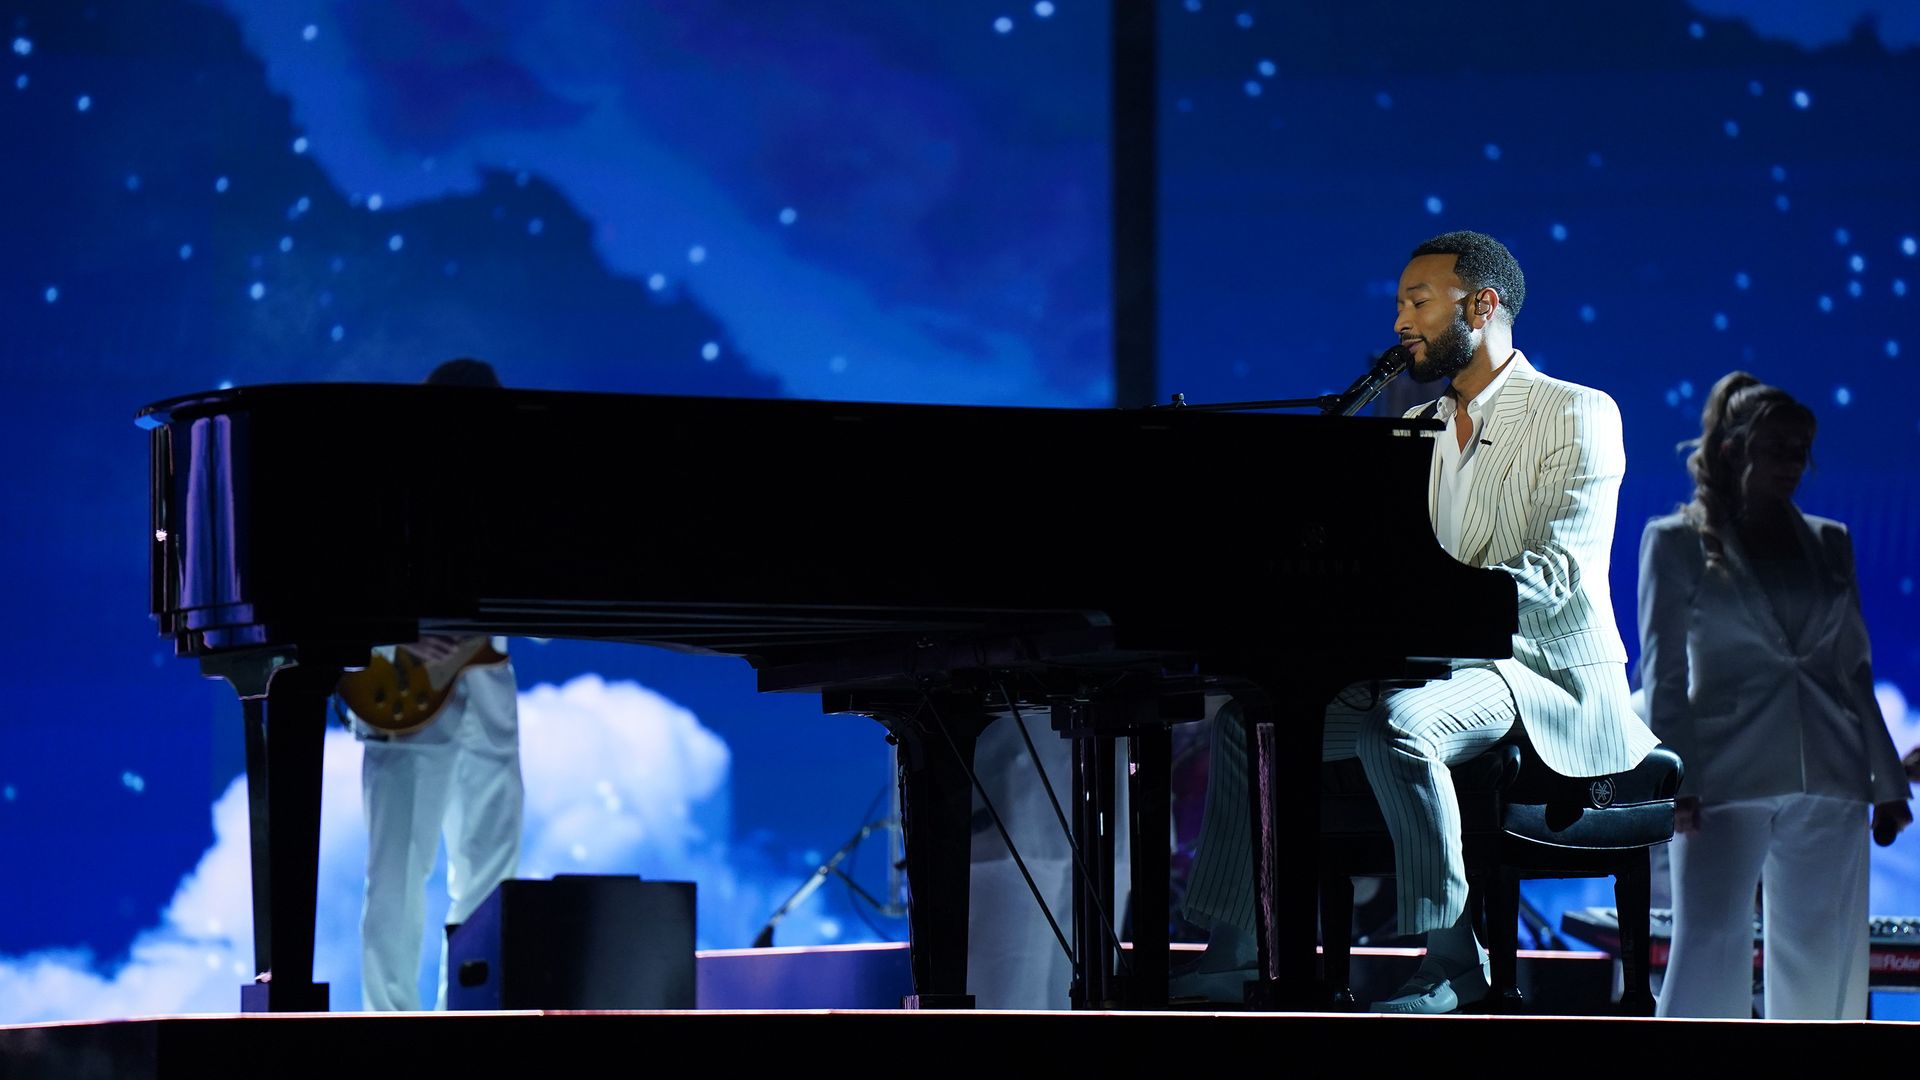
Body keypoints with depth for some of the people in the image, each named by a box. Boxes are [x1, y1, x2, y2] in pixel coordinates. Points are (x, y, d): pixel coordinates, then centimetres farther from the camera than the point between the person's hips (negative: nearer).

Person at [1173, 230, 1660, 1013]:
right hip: (1436, 669, 8)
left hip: (1547, 679, -8)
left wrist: (1432, 601, -33)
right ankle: (1229, 956, -5)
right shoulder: (1417, 429, 17)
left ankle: (1453, 962, -29)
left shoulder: (1578, 416, -7)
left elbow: (1555, 573, -20)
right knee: (1248, 718, -6)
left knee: (1399, 721, -36)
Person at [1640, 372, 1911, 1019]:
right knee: (1711, 944, -14)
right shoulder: (1676, 543, 3)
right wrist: (1675, 781, -11)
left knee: (1823, 956, 5)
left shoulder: (1828, 545, 15)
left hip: (1828, 783, 4)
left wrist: (1887, 782, 14)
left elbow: (1855, 670, 17)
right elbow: (1662, 675, 0)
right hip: (1727, 782, -4)